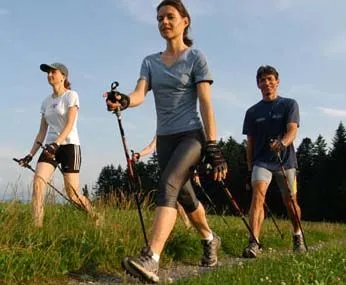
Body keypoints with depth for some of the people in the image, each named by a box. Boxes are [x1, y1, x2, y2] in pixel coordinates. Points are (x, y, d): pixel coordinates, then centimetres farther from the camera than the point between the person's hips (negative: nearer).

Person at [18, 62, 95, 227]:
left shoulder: (71, 95, -1)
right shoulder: (46, 102, 16)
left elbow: (69, 125, -13)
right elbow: (42, 131, 16)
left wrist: (56, 143, -27)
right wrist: (31, 154, 9)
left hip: (69, 145, -5)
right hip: (50, 147, 6)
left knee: (73, 194, -6)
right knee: (37, 182, -19)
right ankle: (37, 226, -19)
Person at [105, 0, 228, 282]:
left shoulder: (195, 58, -1)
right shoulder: (150, 62, 11)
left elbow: (206, 104, -8)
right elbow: (140, 93, -5)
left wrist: (213, 146, -14)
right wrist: (123, 101, -30)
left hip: (192, 135, -5)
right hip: (164, 138, 5)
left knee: (168, 185, -26)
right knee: (185, 197, 12)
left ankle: (151, 260, -36)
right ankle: (210, 239, 38)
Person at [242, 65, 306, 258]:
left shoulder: (290, 104, 1)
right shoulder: (252, 112, 8)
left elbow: (292, 130, -15)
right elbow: (250, 143, 11)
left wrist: (282, 143, -37)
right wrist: (250, 169, 8)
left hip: (285, 160, -1)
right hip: (261, 161, 1)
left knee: (290, 201, 7)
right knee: (258, 194, -21)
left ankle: (298, 236, 33)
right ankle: (254, 242, -27)